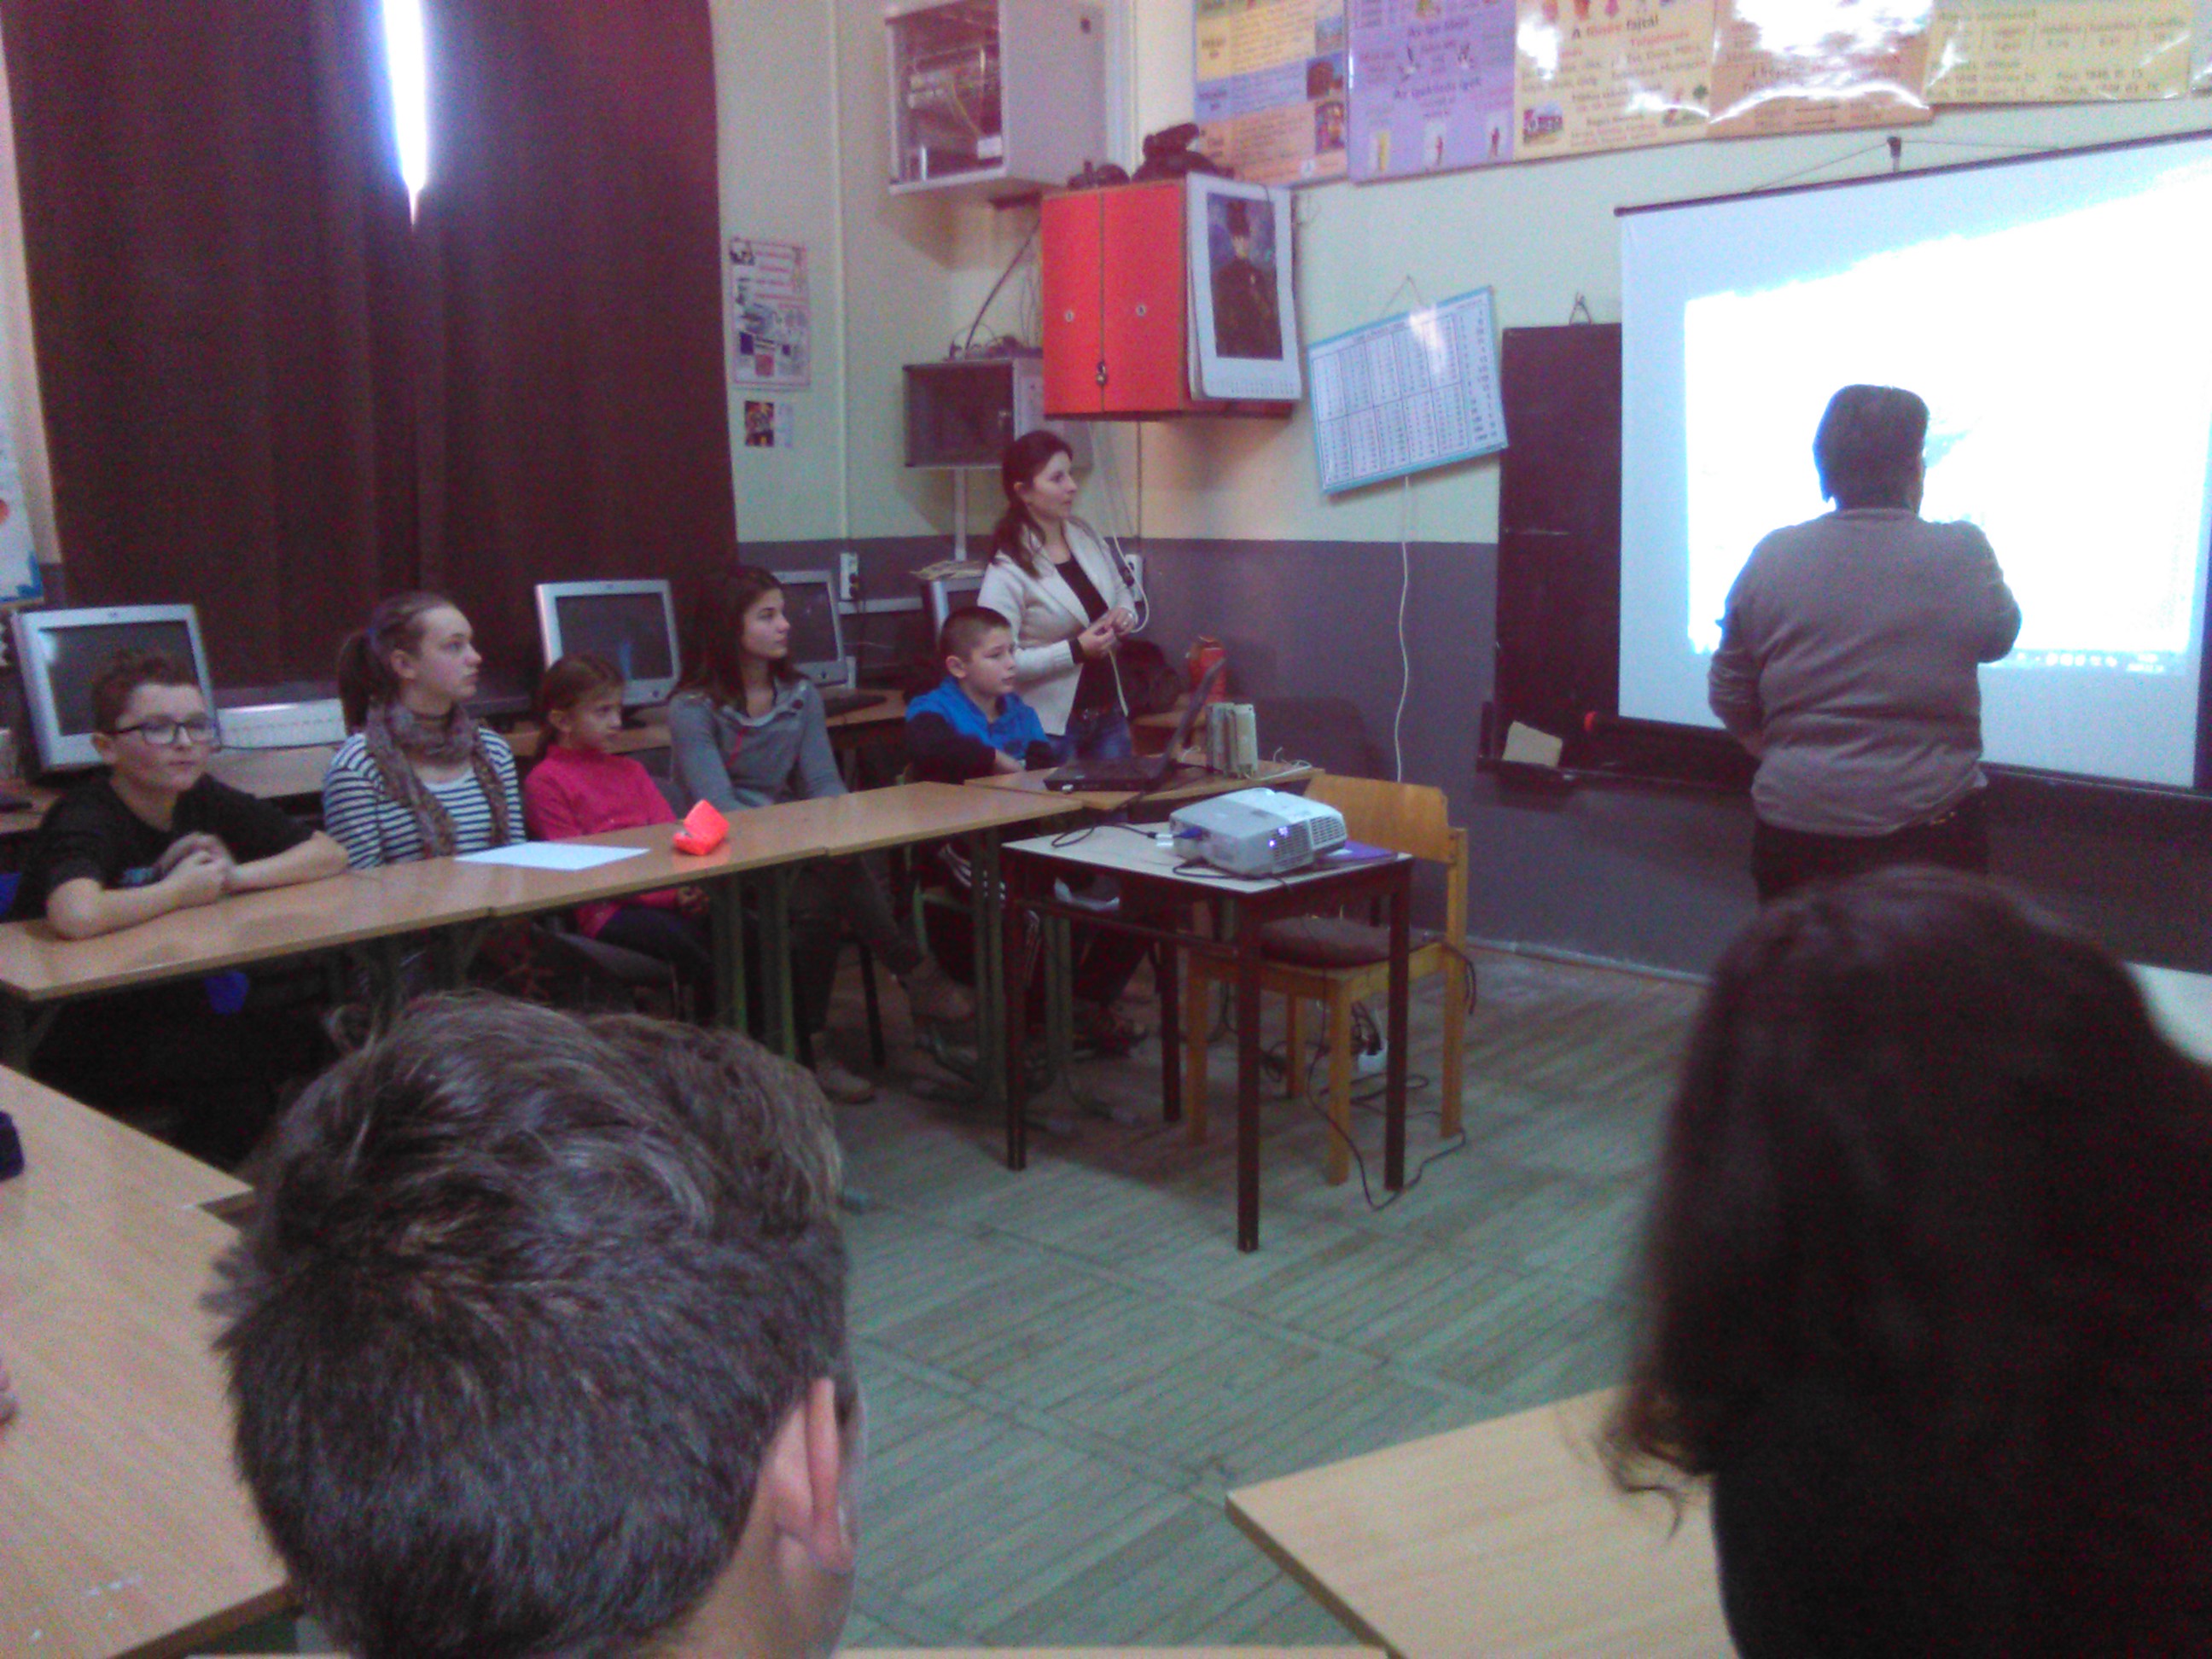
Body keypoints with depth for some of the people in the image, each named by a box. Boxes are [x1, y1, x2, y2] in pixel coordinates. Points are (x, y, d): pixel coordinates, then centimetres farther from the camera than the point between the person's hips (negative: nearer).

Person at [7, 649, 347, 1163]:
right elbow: (75, 917, -42)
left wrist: (232, 876, -13)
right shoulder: (87, 819, -20)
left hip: (165, 1013, 7)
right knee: (247, 1059, -25)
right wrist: (180, 891, -24)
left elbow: (330, 854, 3)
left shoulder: (207, 802, 0)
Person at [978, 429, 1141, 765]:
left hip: (1109, 714, 6)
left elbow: (1122, 594, 20)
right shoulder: (1008, 571, -18)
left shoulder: (1086, 537, 4)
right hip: (1051, 726, -6)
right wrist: (1076, 650, -24)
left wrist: (1125, 615, -3)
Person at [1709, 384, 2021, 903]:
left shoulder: (1772, 557, -2)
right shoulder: (1960, 554, -8)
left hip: (1795, 832, 2)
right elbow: (1998, 637, 11)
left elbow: (1729, 696, 4)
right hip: (1928, 836, -2)